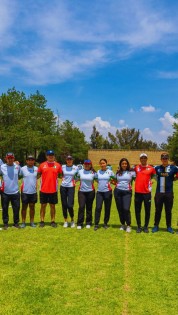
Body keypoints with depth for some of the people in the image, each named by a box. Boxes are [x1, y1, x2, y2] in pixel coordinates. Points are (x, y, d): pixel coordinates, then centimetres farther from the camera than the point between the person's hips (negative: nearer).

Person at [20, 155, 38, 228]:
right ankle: (23, 222, 15)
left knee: (32, 207, 10)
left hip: (33, 191, 2)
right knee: (24, 207, 6)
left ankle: (32, 222, 19)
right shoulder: (22, 169, -4)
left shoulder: (36, 169, 3)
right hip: (25, 191, -2)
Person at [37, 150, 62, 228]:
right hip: (43, 190, 0)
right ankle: (42, 221, 17)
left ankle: (53, 221, 17)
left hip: (53, 190, 0)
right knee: (43, 205, 8)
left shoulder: (58, 165, 2)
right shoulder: (42, 165, 2)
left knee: (53, 206, 8)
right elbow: (38, 175, 8)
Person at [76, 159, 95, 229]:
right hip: (81, 191, 0)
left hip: (90, 192, 0)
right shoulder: (80, 171, 5)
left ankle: (88, 223, 20)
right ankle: (79, 223, 1)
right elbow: (76, 178, 17)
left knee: (89, 208, 7)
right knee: (81, 207, -7)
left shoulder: (93, 173, 1)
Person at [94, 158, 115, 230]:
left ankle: (105, 223, 21)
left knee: (107, 208, 6)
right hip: (99, 192, 1)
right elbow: (96, 179, 16)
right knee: (98, 208, -7)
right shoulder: (98, 172, 6)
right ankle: (96, 224, 0)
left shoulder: (110, 172, 0)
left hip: (107, 192, -1)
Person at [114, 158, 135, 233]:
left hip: (127, 192, -3)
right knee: (120, 209, 7)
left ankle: (128, 225, 1)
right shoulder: (118, 172, 12)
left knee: (126, 209, -14)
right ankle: (123, 224, 24)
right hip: (118, 191, 3)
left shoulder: (131, 172, 3)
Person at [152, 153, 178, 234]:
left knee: (168, 211, 9)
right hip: (159, 193, 1)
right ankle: (156, 226, 20)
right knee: (158, 210, 9)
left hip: (169, 193, -1)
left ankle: (169, 226, 22)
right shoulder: (157, 168, 3)